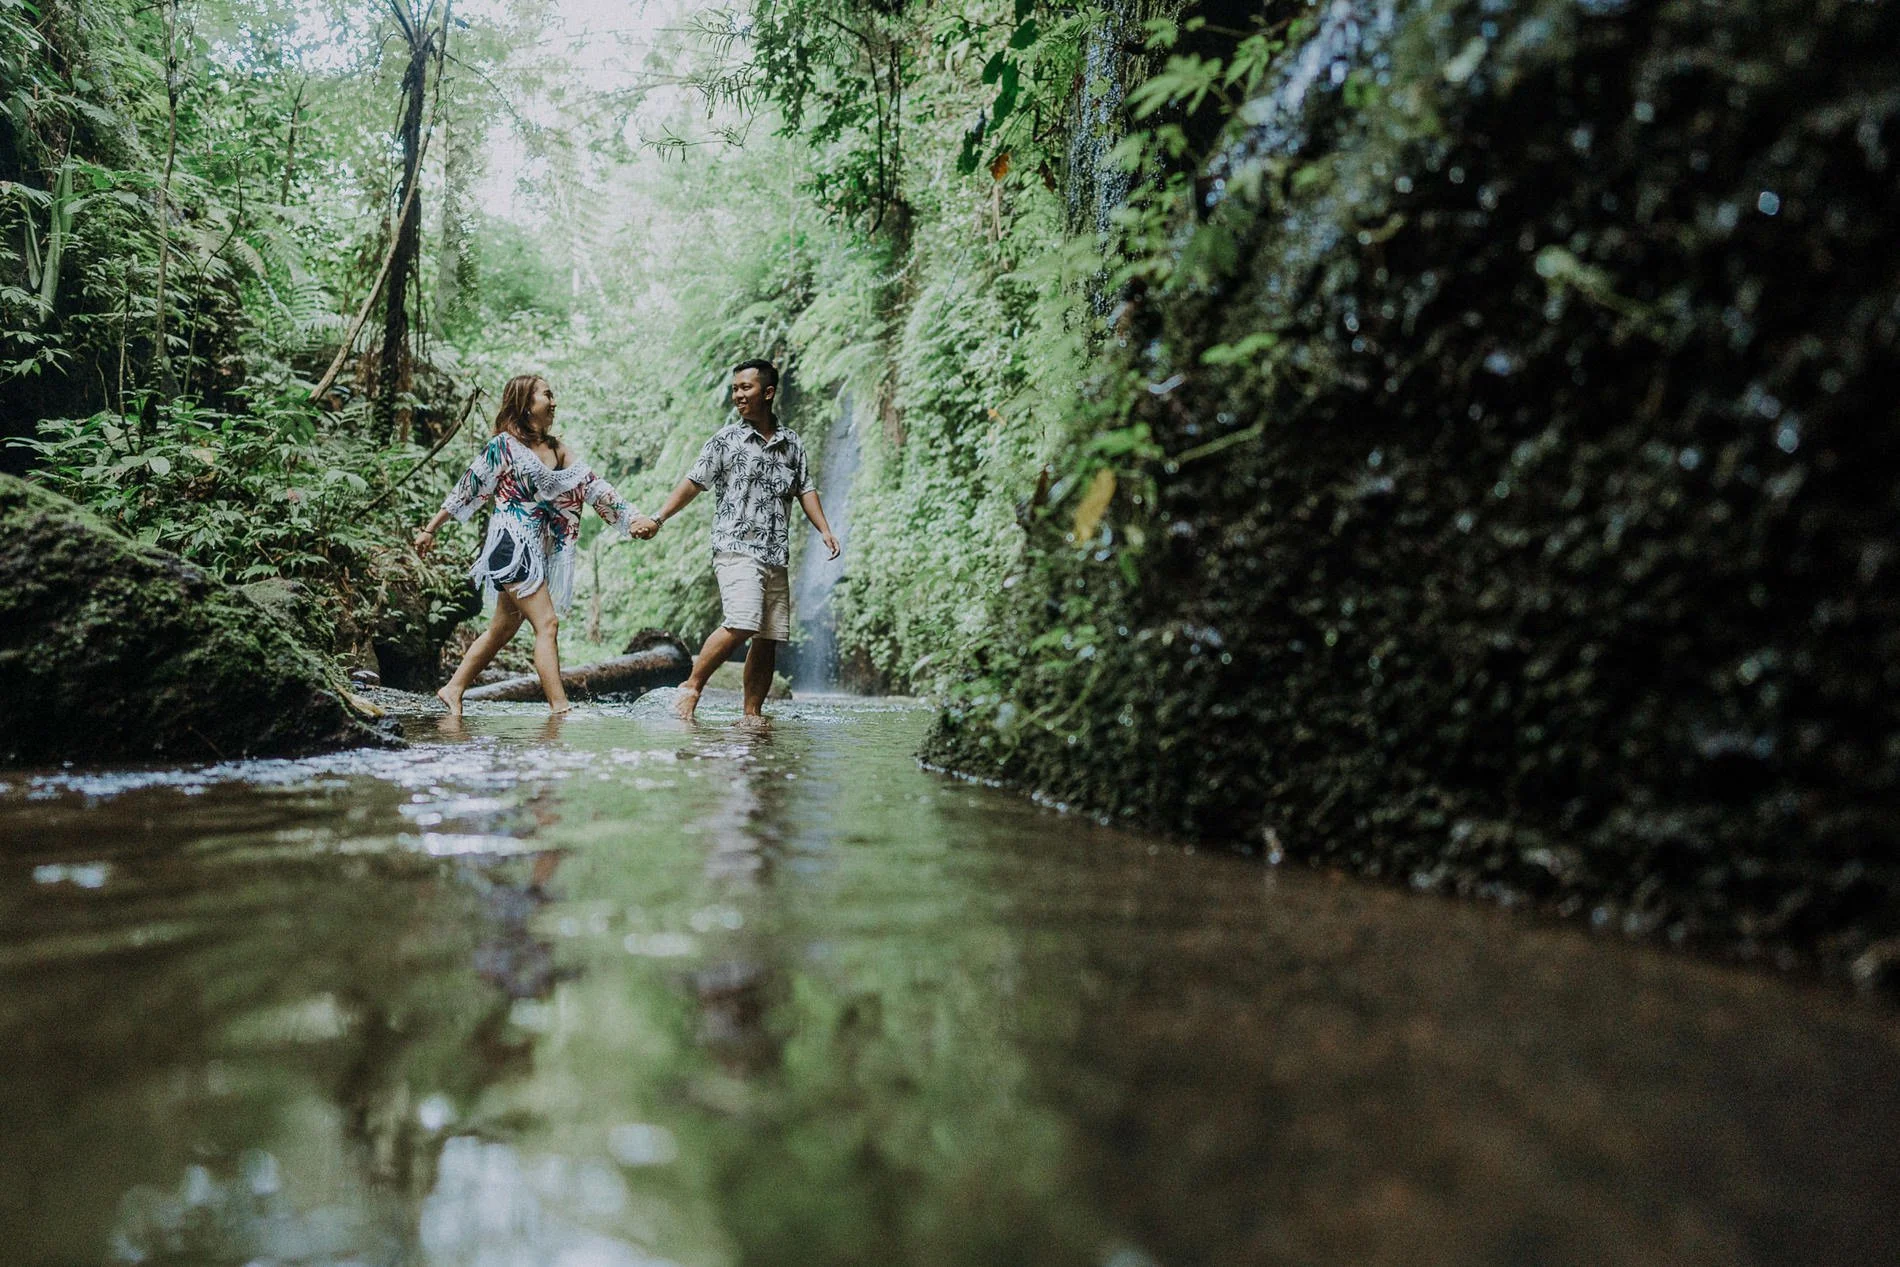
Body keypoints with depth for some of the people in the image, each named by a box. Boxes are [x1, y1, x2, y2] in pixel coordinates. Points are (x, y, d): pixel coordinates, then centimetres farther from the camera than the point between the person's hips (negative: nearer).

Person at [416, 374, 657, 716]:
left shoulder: (557, 449, 14)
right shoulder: (504, 445, -5)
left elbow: (592, 485, 8)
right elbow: (467, 488, -2)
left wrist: (632, 517, -1)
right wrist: (430, 529, 2)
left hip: (538, 549, 7)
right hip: (512, 543, -7)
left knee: (504, 628, 12)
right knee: (547, 624, -13)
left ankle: (452, 690, 24)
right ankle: (560, 707, -14)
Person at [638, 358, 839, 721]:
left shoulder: (791, 442, 14)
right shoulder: (726, 440, 4)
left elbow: (805, 489, 18)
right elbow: (693, 483, 3)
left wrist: (824, 529, 4)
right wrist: (658, 519, -6)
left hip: (776, 555, 5)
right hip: (736, 549, -4)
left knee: (769, 638, 2)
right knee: (741, 625, -22)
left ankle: (752, 712, 10)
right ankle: (691, 686, -6)